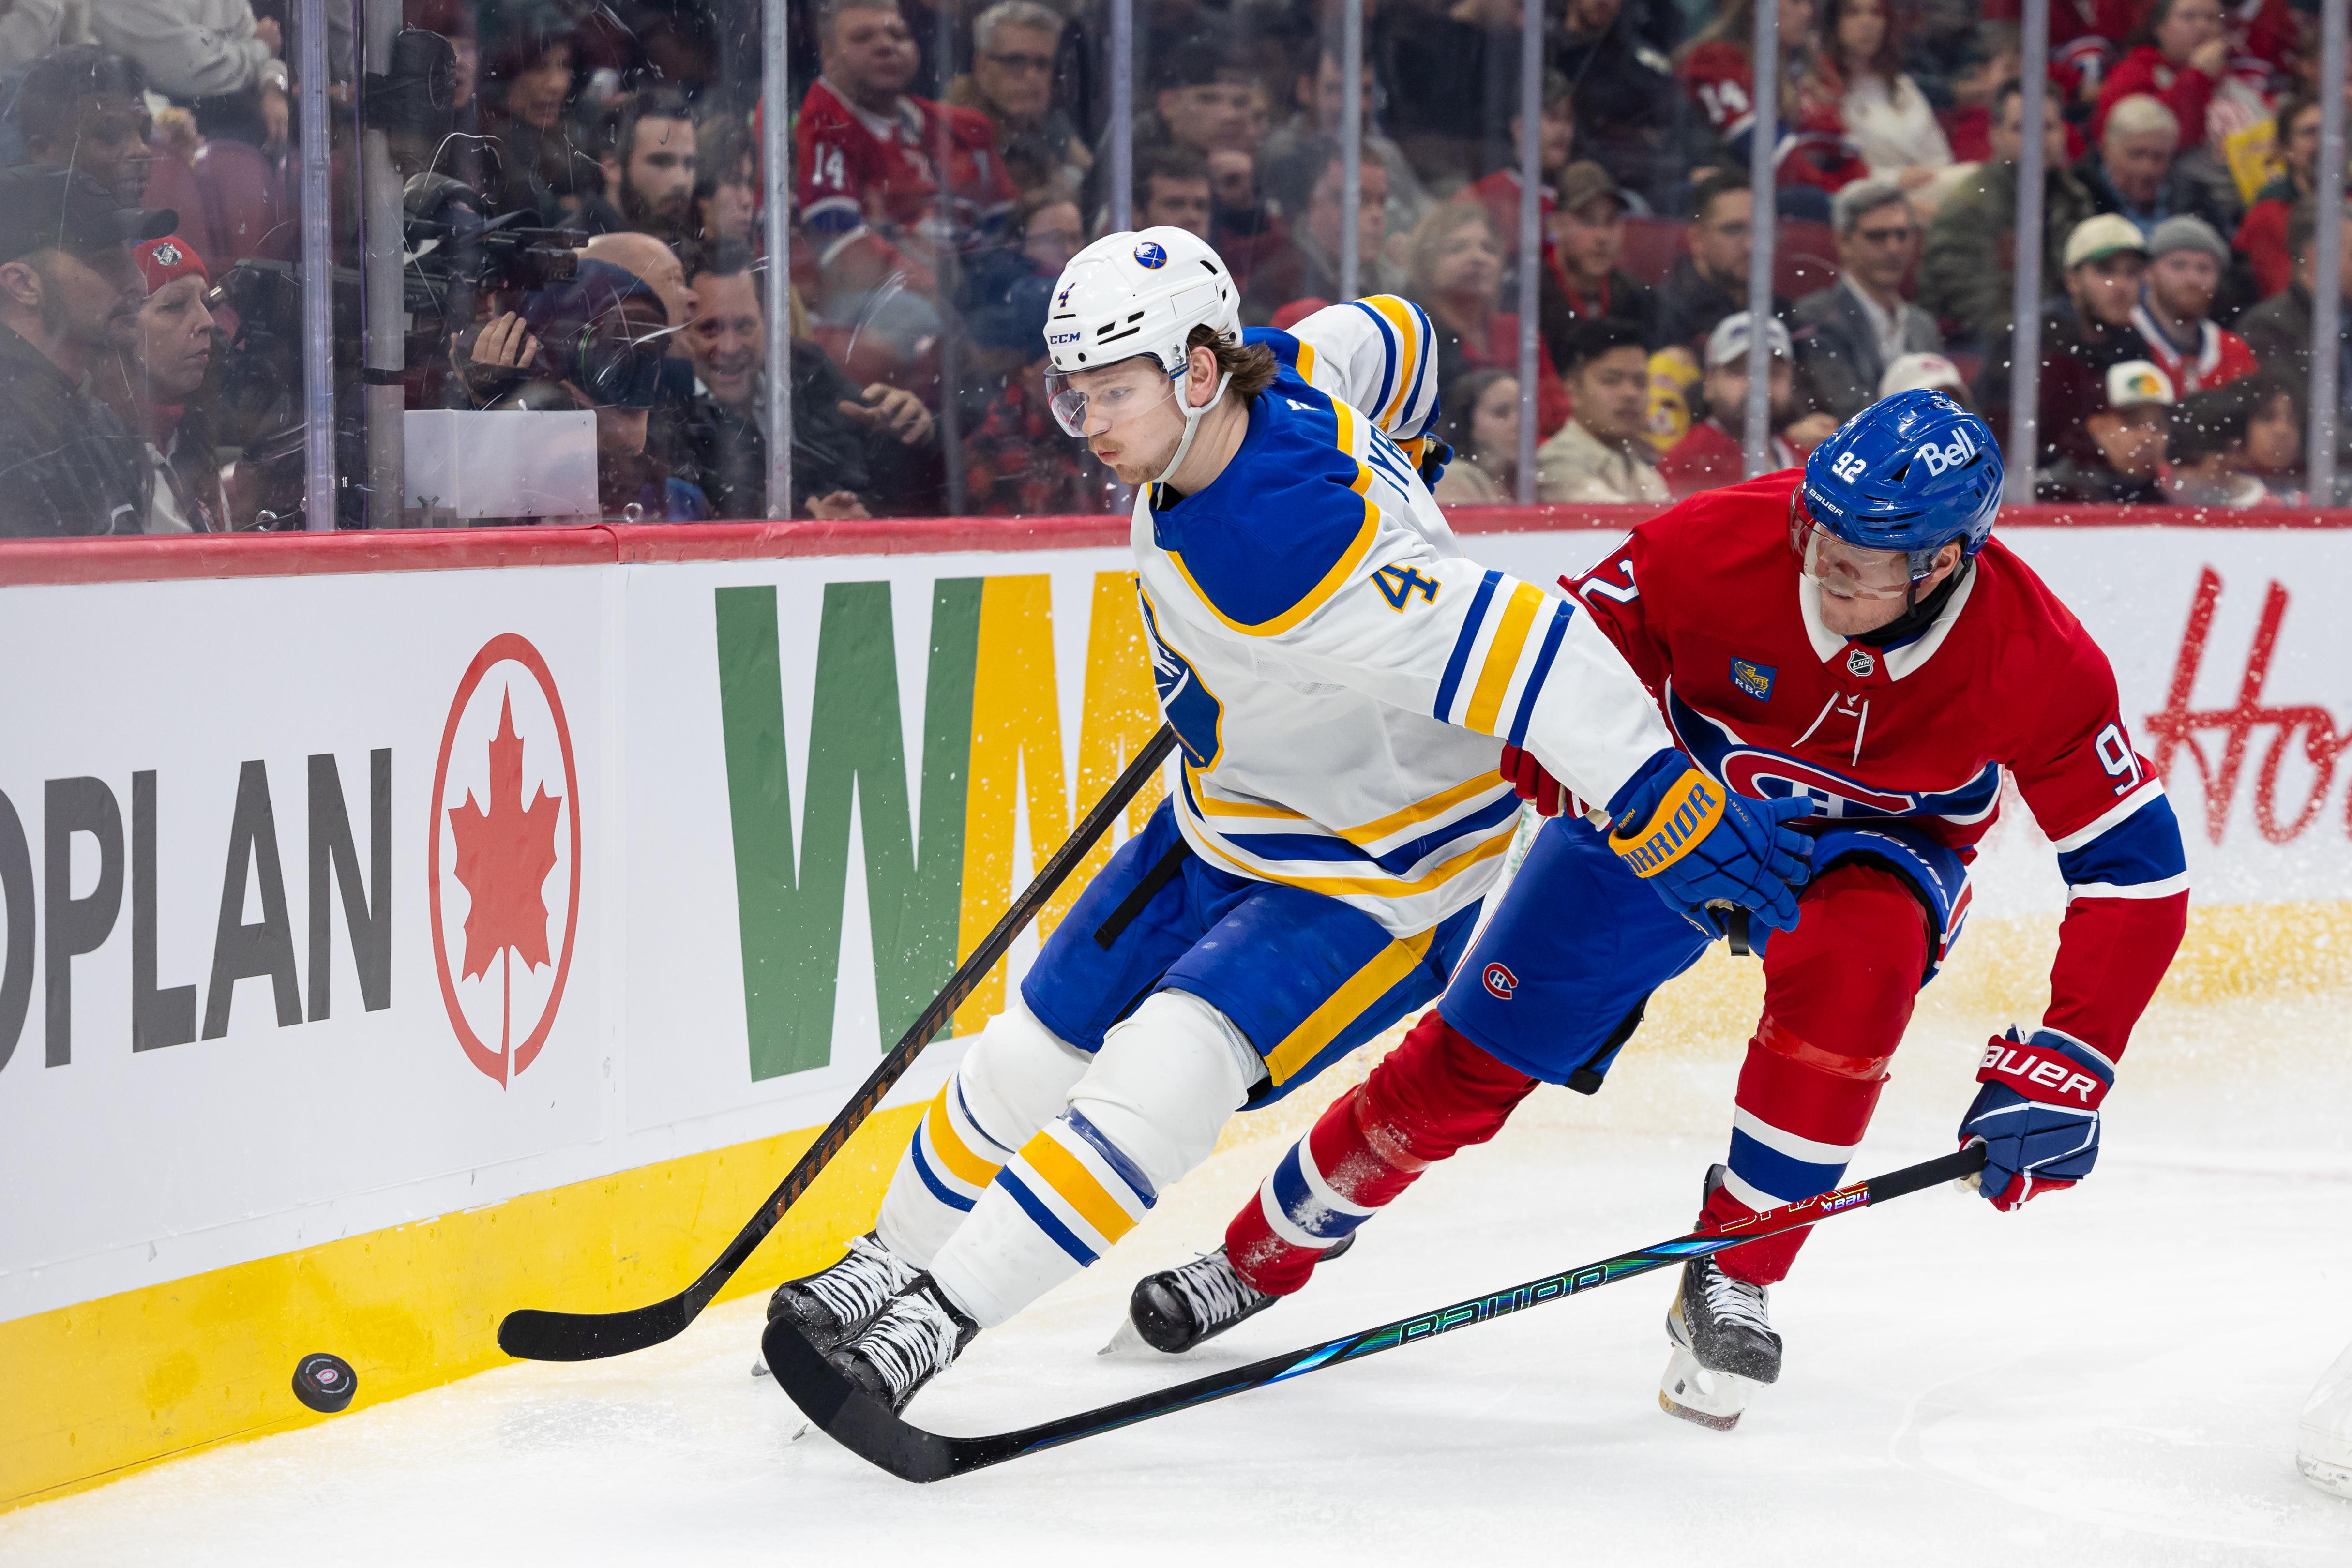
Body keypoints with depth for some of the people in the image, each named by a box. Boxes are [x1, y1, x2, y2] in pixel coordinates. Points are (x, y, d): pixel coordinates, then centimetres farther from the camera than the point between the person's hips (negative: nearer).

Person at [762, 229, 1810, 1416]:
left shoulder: (1292, 560, -39)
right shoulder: (1272, 376, -13)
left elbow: (1520, 652, -42)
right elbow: (1391, 337, 7)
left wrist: (1671, 814, -42)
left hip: (1376, 875, -9)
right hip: (1225, 824, 9)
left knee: (1164, 1073, -24)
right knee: (1039, 1045, 10)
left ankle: (937, 1322, -19)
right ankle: (888, 1264, 29)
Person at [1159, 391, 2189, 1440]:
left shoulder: (2032, 659, -30)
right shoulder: (1724, 542, -31)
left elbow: (2135, 867, -23)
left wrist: (2061, 1070, -29)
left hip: (1869, 844, -1)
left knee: (1852, 961, -36)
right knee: (1472, 1059, -4)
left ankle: (1731, 1284, -18)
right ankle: (1260, 1258, 19)